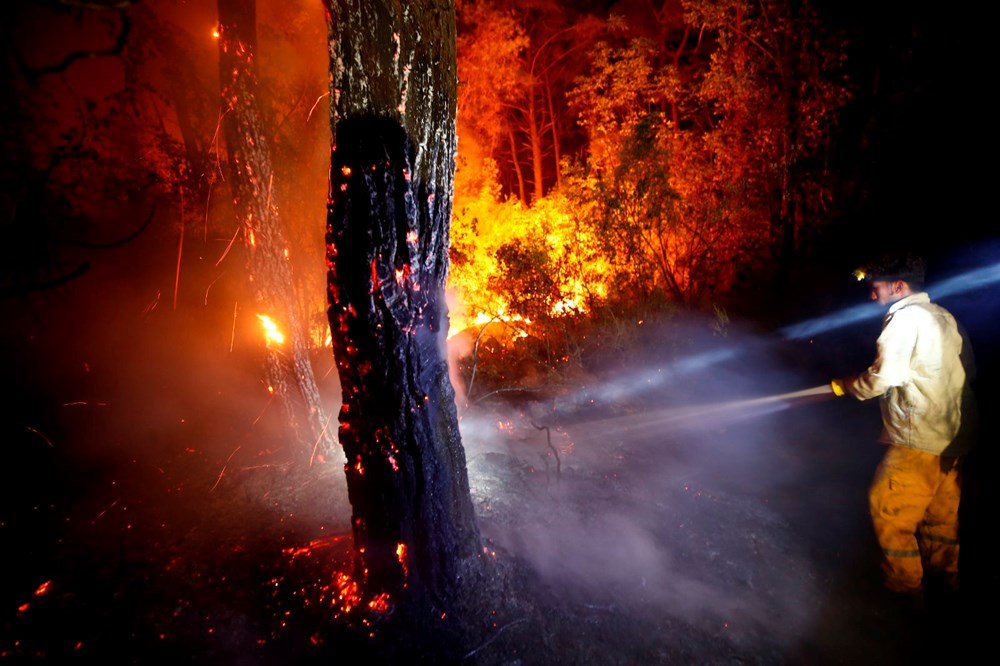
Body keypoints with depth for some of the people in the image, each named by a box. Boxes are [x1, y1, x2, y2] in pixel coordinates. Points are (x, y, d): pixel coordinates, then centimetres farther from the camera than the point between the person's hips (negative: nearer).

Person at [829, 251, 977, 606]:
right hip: (955, 437, 9)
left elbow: (885, 376, -19)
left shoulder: (906, 317, -14)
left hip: (919, 439, -9)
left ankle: (905, 588, 12)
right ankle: (945, 577, 34)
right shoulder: (944, 317, 13)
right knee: (940, 512, 20)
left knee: (889, 510, 2)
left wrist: (844, 386, -2)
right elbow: (968, 370, 18)